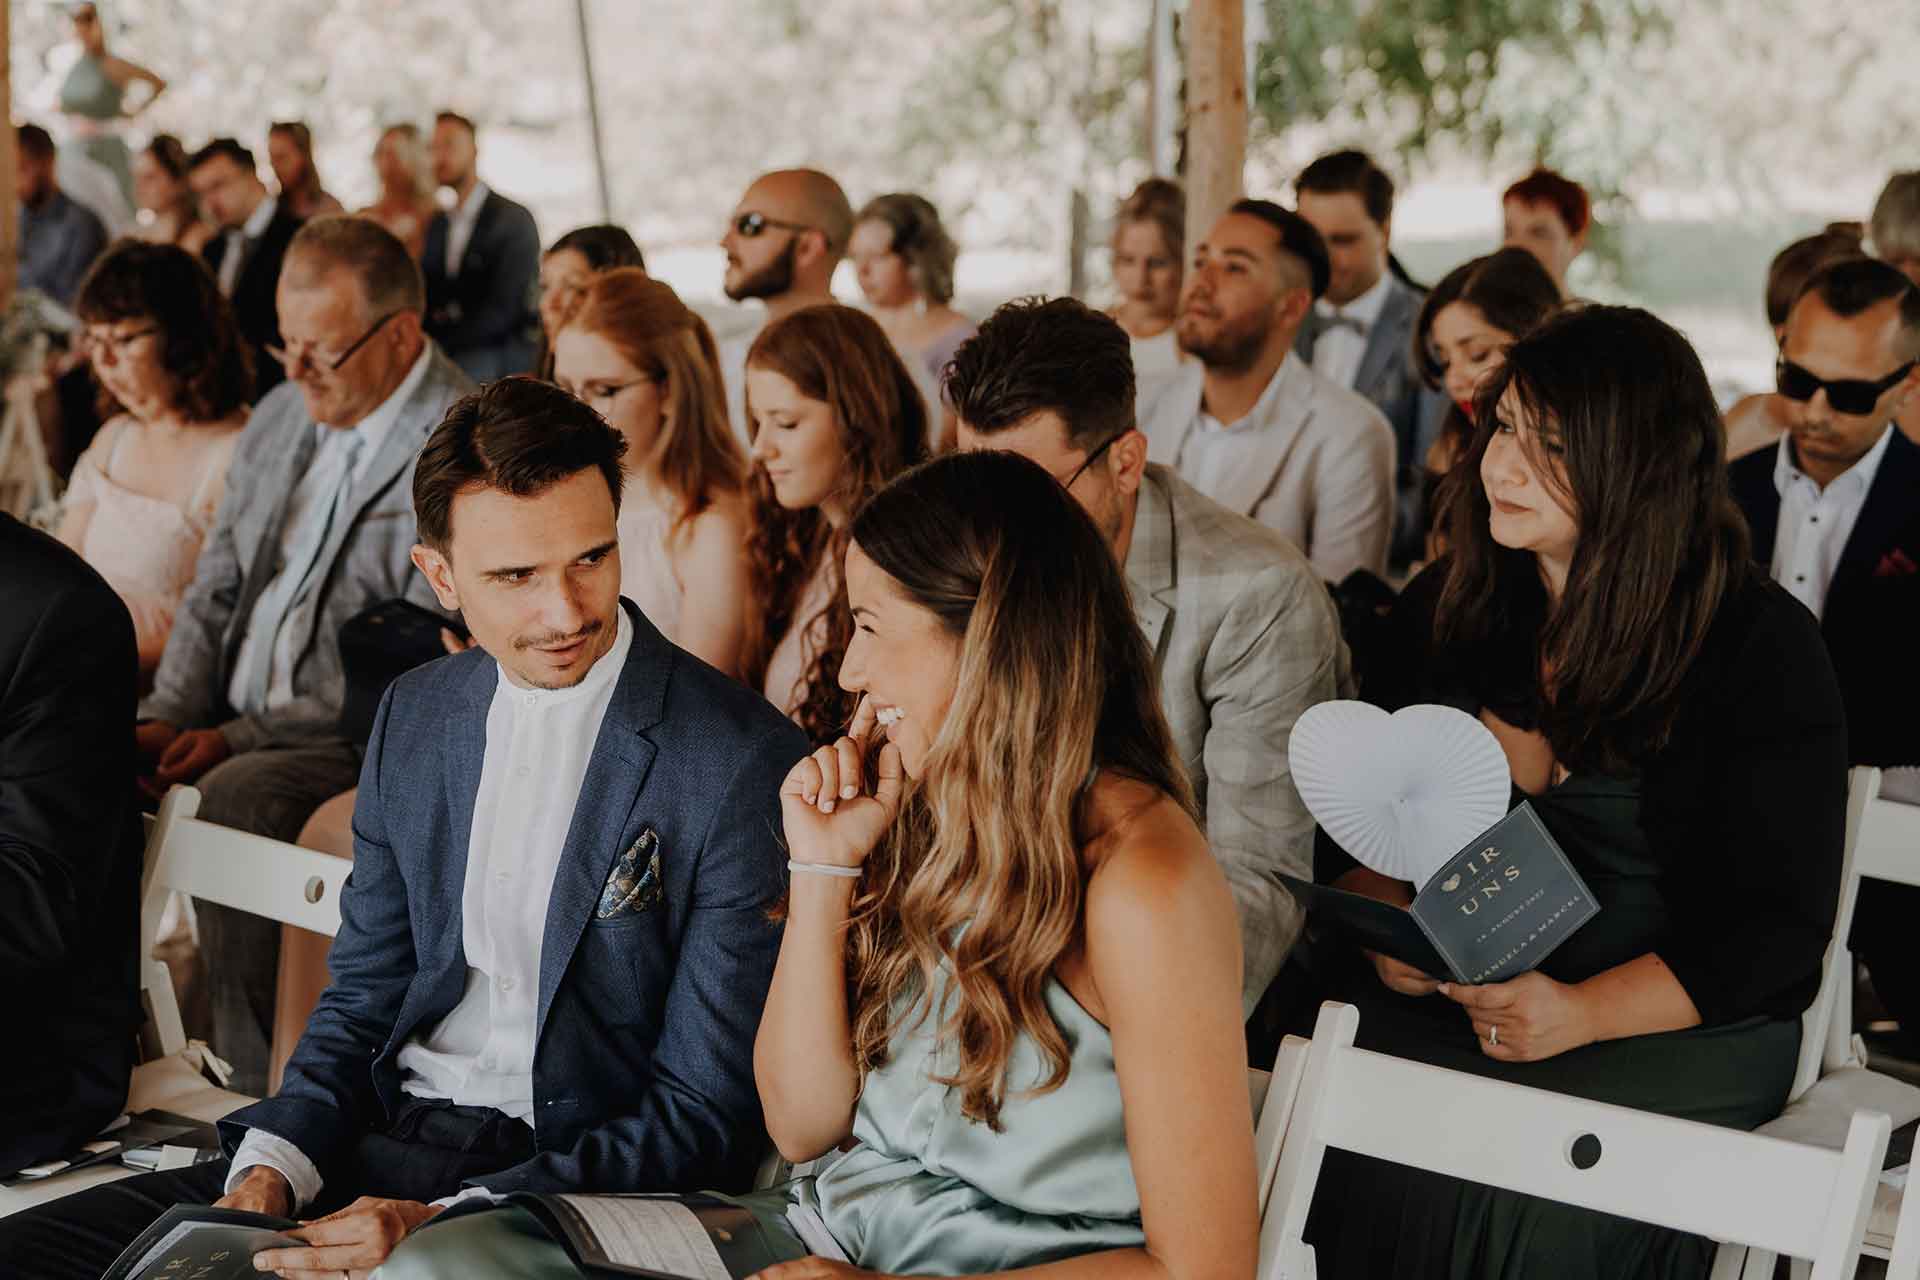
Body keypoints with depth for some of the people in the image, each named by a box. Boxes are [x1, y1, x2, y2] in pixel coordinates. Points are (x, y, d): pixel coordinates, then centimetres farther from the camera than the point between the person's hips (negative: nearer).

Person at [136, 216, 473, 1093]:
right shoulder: (281, 415, 13)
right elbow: (213, 594, 16)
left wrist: (242, 739, -19)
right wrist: (166, 719, -2)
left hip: (369, 746, -8)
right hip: (239, 727, 8)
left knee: (239, 795, -34)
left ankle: (256, 1085, -21)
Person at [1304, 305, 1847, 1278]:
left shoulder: (1761, 647, -6)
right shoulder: (1444, 605, 9)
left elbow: (1778, 927, -8)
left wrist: (1580, 1013, -20)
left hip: (1686, 1020, -3)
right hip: (1439, 996, 4)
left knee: (1517, 1186, -30)